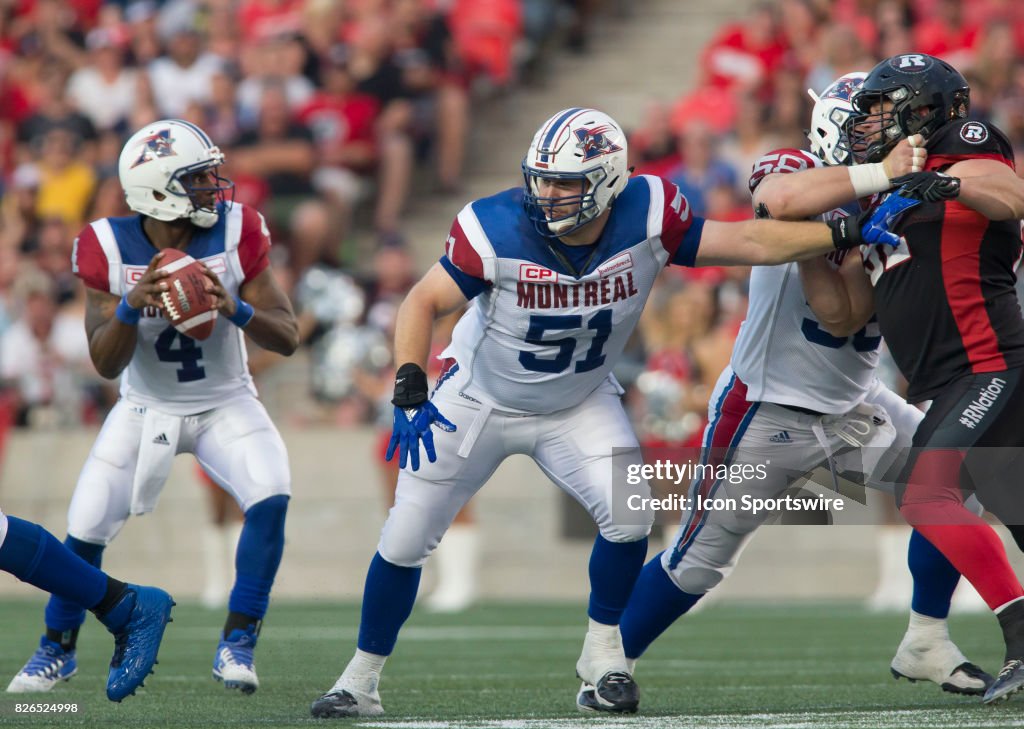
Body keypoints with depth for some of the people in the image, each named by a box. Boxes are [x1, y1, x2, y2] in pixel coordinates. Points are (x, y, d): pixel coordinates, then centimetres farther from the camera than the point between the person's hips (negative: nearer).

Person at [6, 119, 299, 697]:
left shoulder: (236, 233, -18)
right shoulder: (109, 248, -18)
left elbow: (288, 339, -16)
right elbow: (106, 363, -17)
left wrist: (236, 310, -36)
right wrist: (129, 307, -36)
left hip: (225, 405, 0)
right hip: (147, 410, 0)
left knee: (271, 497, -25)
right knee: (87, 528, -5)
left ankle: (237, 645, -11)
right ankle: (57, 647, 23)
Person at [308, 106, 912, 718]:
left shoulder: (646, 219, -24)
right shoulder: (499, 231, -29)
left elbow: (750, 242, -20)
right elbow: (424, 302, -19)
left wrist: (849, 234, -26)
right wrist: (410, 390, -31)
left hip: (580, 404, 1)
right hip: (479, 401, -1)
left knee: (628, 516, -19)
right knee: (405, 541, 1)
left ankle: (603, 651, 6)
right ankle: (361, 680, 21)